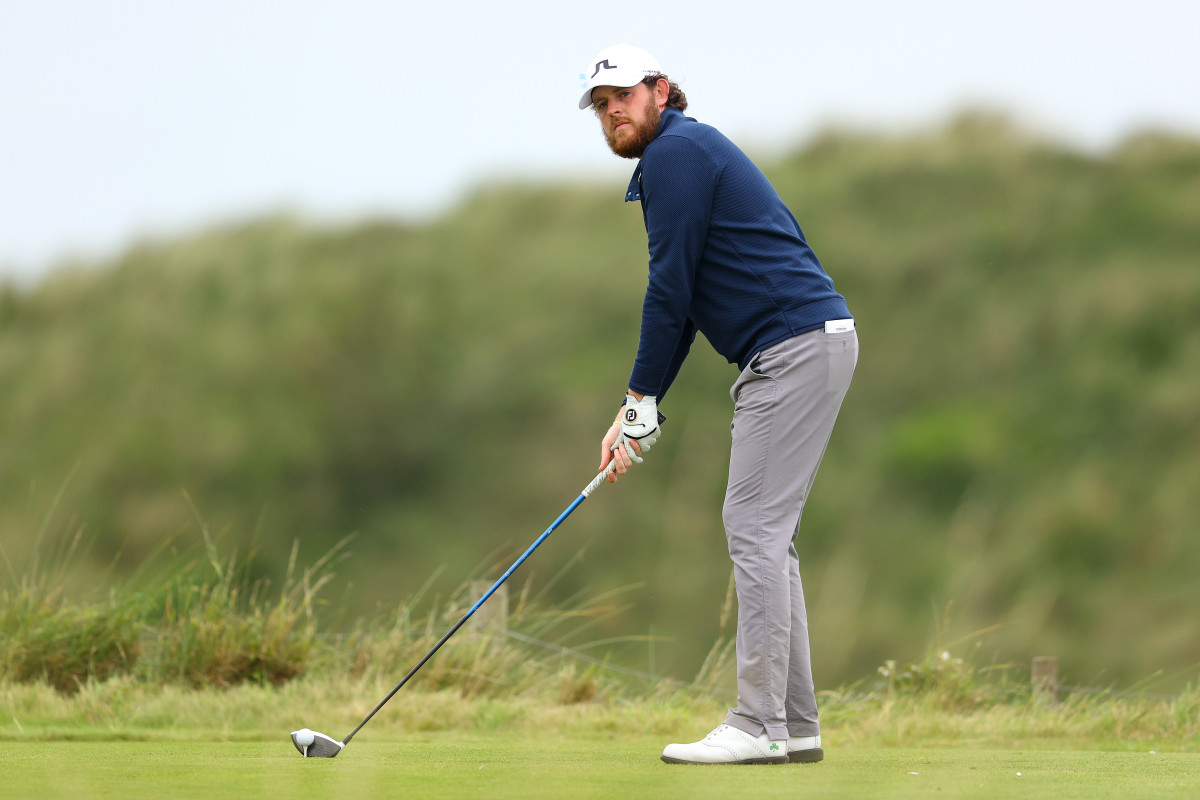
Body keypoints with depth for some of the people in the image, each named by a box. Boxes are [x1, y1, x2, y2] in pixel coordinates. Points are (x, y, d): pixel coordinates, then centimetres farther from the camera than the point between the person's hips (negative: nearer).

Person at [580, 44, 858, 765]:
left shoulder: (676, 152, -8)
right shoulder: (685, 153, 24)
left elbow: (670, 287, -11)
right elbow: (681, 300, 23)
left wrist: (640, 402, -5)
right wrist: (635, 414, 18)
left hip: (796, 345, -10)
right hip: (807, 346, 10)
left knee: (755, 526, -11)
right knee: (766, 534, 11)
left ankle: (759, 727, -13)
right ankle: (796, 725, 11)